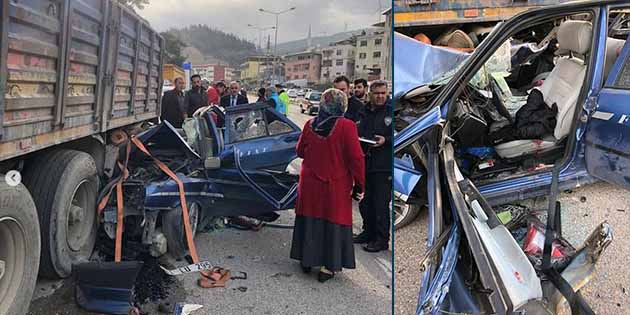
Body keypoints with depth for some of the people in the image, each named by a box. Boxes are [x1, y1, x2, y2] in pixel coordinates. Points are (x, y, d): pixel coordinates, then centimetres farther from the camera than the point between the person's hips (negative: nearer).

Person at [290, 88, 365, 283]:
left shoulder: (310, 125, -3)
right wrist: (359, 185, -6)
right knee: (333, 222, 8)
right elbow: (356, 158, -14)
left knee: (310, 220, 16)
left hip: (310, 183, 4)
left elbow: (300, 151, 10)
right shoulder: (346, 127, -15)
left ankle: (306, 261, 29)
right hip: (336, 186, -3)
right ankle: (327, 267, 14)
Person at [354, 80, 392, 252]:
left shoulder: (391, 112, -2)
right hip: (364, 164, 5)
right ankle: (368, 232, 31)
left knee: (381, 203, -2)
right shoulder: (362, 112, 10)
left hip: (383, 166, -5)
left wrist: (386, 140, -17)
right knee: (364, 201, 14)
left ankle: (382, 239, 10)